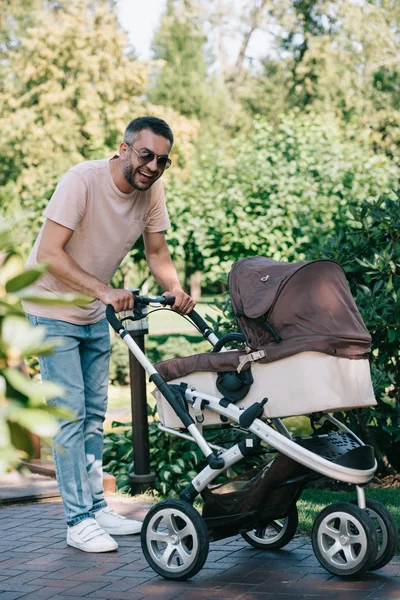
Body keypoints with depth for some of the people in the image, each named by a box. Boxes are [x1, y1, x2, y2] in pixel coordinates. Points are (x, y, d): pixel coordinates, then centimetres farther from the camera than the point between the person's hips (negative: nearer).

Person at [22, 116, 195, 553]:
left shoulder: (151, 191, -7)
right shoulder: (82, 180, -25)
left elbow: (157, 253, 0)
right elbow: (49, 254, -30)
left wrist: (176, 291, -19)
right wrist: (104, 290, -38)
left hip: (95, 314, 7)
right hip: (53, 309, -7)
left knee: (94, 414, 12)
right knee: (71, 413, -8)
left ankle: (96, 507, 22)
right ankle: (78, 520, -1)